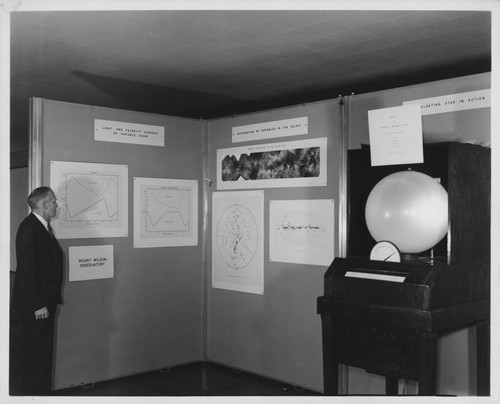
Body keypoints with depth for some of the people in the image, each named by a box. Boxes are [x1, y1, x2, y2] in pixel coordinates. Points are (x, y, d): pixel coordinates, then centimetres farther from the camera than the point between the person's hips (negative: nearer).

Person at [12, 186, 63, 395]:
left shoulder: (44, 226, 10)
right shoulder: (28, 228, -17)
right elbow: (27, 270, -21)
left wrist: (51, 300, 12)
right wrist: (38, 305, -21)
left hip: (46, 301, 9)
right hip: (33, 304, -9)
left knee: (44, 349, 16)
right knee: (35, 351, 2)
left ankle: (43, 392, 27)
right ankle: (33, 393, 14)